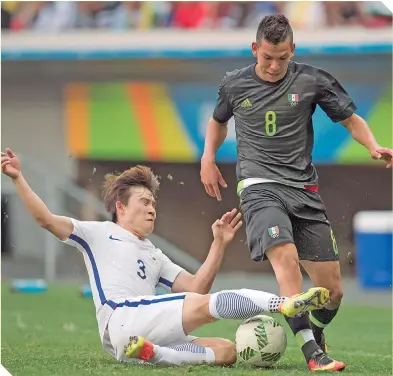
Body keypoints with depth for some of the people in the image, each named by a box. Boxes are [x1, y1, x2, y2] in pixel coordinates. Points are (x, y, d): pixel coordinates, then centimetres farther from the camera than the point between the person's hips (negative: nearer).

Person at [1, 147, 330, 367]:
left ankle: (150, 353, -31)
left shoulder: (154, 255, 34)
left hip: (152, 330, 7)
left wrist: (219, 244, 14)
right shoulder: (99, 234, 18)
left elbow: (196, 287, 22)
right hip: (122, 319, -7)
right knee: (205, 305, -26)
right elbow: (46, 220, 6)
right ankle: (284, 304, -41)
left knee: (226, 350, -16)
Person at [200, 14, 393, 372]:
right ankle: (313, 353, -36)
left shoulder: (312, 80, 2)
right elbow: (218, 120, 27)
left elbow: (351, 119, 8)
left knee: (332, 290, 0)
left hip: (304, 189, 2)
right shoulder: (234, 84, 6)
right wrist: (208, 157, 12)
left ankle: (315, 338, 32)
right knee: (285, 255, -31)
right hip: (259, 184, -2)